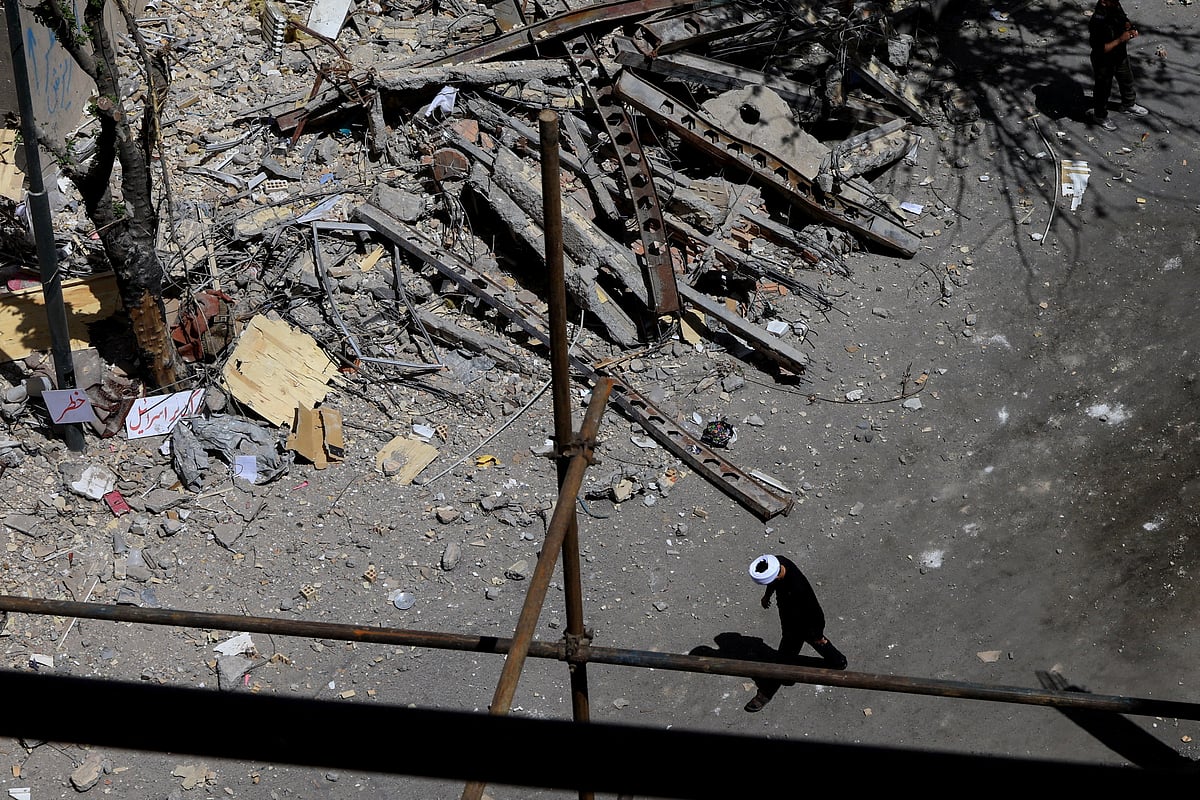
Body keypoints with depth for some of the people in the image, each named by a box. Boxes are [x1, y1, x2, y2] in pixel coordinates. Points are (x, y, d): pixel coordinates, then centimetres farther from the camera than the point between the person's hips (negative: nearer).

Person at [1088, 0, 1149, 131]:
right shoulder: (1097, 22, -37)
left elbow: (1124, 20, 8)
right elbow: (1100, 49, -34)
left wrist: (1130, 29, -12)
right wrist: (1120, 40, -35)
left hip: (1120, 56, 8)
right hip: (1104, 62, -8)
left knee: (1127, 81, 29)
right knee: (1103, 89, 16)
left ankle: (1128, 105, 55)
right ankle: (1100, 116, 41)